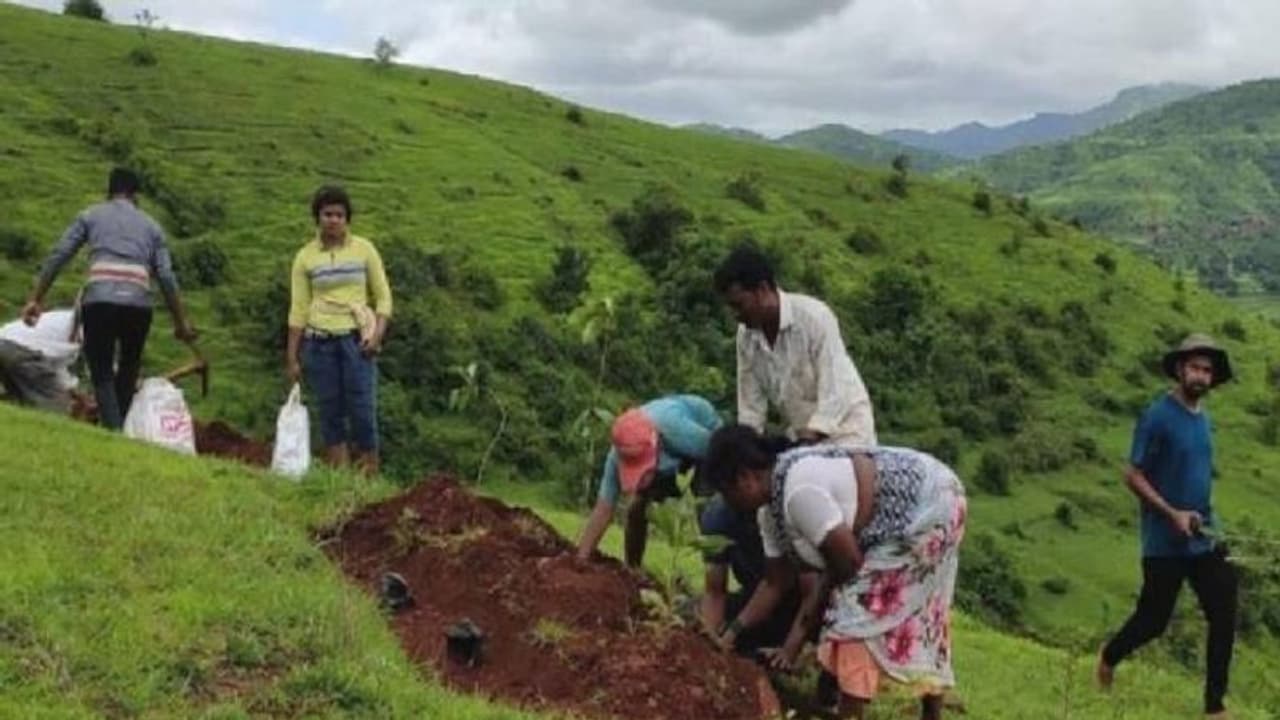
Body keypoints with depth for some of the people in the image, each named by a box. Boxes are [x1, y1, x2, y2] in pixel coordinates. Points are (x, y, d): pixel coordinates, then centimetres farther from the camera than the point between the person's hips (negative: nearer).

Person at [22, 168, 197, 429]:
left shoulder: (91, 216, 20)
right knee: (128, 371, 20)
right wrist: (181, 322, 18)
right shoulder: (150, 225, 23)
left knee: (102, 374, 5)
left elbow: (57, 257, 11)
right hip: (138, 304, 1)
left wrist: (35, 300, 13)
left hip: (99, 300, -1)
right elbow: (166, 278, 14)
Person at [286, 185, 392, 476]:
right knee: (329, 408, 5)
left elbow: (383, 296, 4)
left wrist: (377, 334, -10)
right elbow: (298, 309, 5)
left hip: (356, 340, -1)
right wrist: (292, 357, 3)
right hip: (319, 343, 1)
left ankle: (370, 472, 3)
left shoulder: (364, 250, 1)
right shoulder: (305, 257, 3)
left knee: (362, 407, -6)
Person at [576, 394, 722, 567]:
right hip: (671, 454, 4)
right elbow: (603, 511, -27)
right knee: (638, 509, -4)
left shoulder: (678, 431, -46)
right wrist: (581, 559, -28)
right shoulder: (619, 456, -32)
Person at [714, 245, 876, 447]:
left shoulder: (814, 316, -21)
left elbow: (834, 390, -24)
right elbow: (750, 404, 1)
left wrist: (810, 437, -31)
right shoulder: (746, 335, -5)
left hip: (844, 432, -5)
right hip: (800, 438, 5)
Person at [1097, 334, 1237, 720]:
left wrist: (1206, 517, 12)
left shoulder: (1204, 418, 8)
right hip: (1165, 543, -6)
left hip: (1204, 540, 6)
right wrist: (1172, 514, -20)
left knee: (1224, 617, 1)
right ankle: (1109, 658, 35)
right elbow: (1133, 476, -14)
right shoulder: (1157, 417, -15)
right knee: (1153, 621, 5)